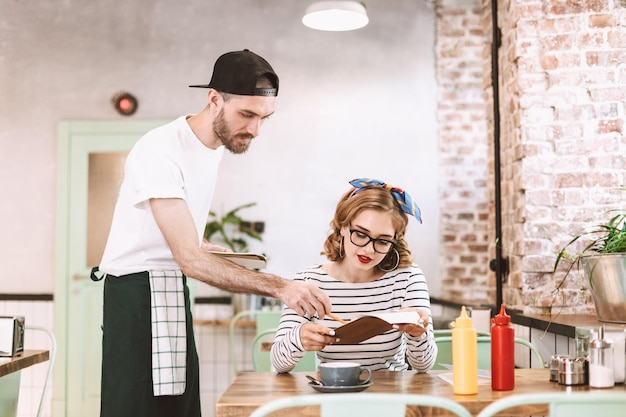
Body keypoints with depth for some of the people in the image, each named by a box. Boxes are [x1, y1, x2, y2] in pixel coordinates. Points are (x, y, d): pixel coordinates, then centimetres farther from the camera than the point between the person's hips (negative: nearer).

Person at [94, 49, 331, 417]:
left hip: (173, 288, 8)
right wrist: (279, 287, -35)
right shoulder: (159, 152, -22)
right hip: (137, 292, -8)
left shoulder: (215, 145, 7)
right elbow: (190, 259, -29)